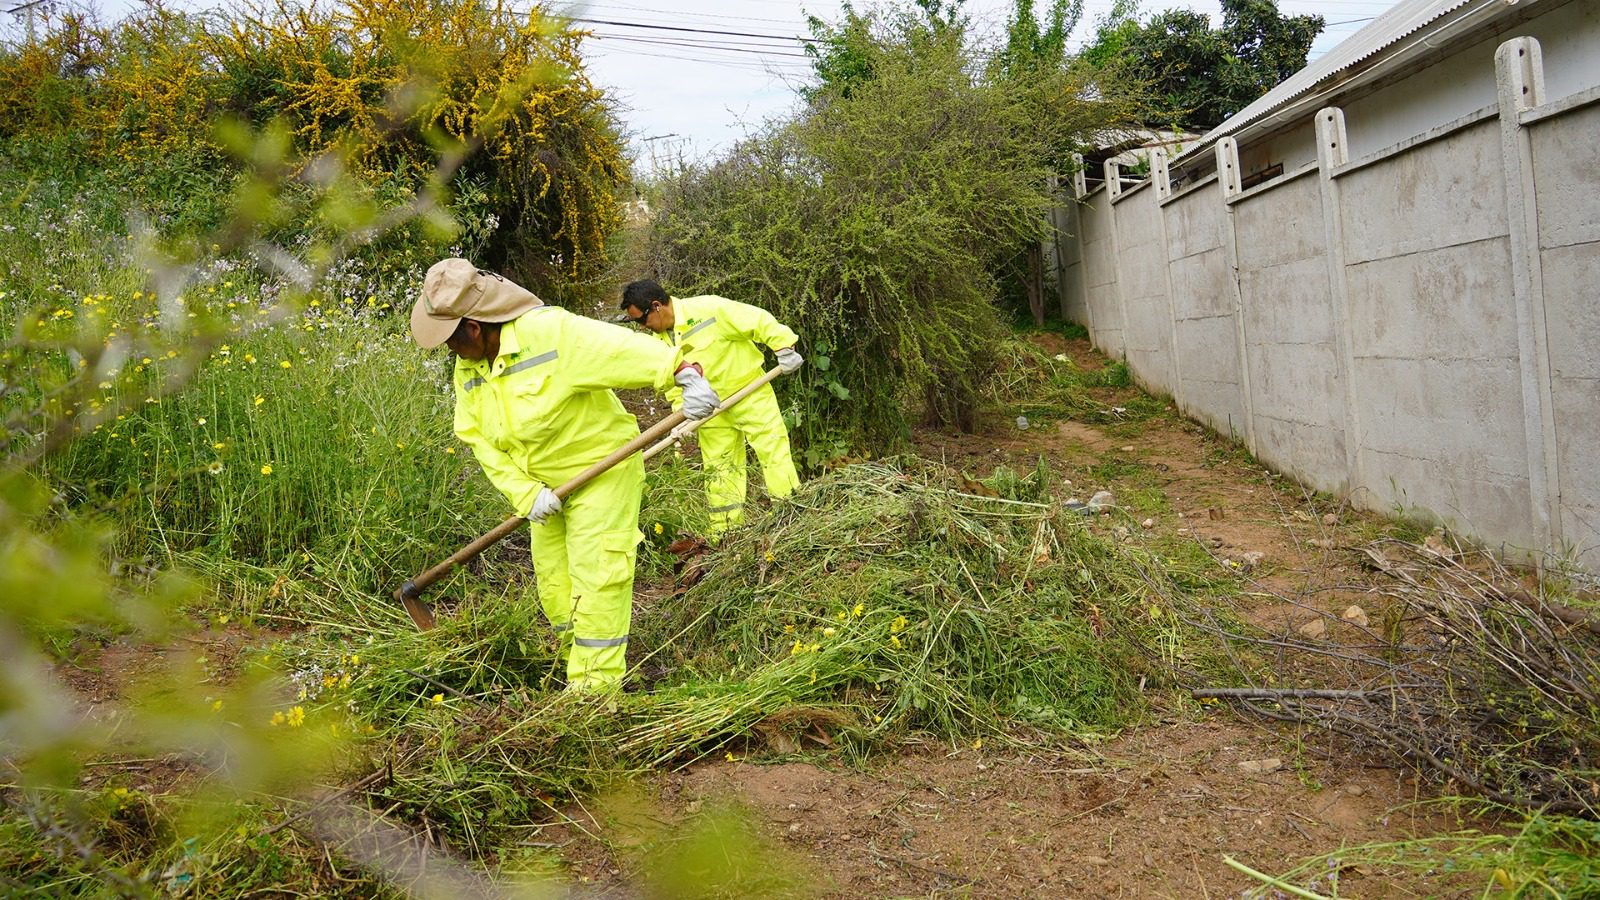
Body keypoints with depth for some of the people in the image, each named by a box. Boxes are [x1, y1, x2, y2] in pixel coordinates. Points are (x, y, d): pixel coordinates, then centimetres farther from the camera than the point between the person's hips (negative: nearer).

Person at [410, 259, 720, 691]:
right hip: (547, 485, 7)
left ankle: (595, 684, 2)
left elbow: (624, 348, -31)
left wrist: (685, 374, -42)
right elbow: (479, 440, -3)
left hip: (602, 470, -7)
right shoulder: (467, 371, -3)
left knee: (595, 576, -8)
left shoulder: (551, 332, -26)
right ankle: (575, 663, 33)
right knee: (553, 584, 13)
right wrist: (526, 493, -14)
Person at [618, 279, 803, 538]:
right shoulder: (661, 340, 0)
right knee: (718, 467, 8)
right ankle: (725, 532, 16)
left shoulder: (708, 308, -22)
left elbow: (759, 320, -21)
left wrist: (784, 348, -22)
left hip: (750, 393, -6)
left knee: (774, 452, -6)